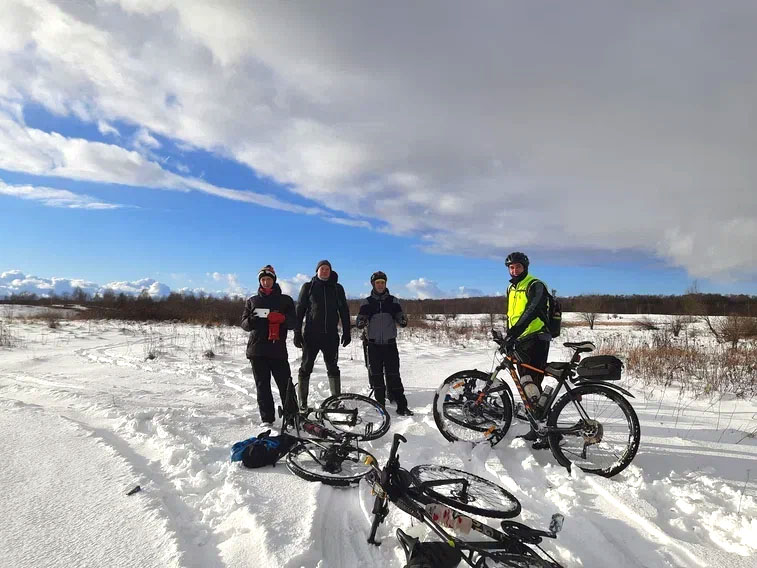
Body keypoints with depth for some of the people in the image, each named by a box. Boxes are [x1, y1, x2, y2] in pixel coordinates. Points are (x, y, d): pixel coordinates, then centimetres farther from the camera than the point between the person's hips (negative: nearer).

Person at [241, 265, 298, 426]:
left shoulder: (285, 300, 8)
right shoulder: (252, 301, 14)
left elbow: (293, 323, 4)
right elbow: (244, 324, 11)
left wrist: (282, 318, -17)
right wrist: (252, 320, -12)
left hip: (278, 349, -2)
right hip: (257, 350, 2)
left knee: (285, 384, -3)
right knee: (262, 385, 5)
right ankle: (267, 419, 13)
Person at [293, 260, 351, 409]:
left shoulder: (337, 288, 9)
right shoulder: (308, 287, 4)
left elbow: (344, 311, 11)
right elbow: (299, 310, 1)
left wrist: (346, 332, 6)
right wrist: (297, 332, -6)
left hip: (331, 335, 2)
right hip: (311, 335, -2)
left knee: (333, 368, 8)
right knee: (306, 368, 2)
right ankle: (302, 403, 9)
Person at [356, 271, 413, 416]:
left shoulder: (393, 301, 8)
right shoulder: (367, 302, 6)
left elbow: (399, 316, 2)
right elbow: (359, 321, 0)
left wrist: (402, 320, -22)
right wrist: (361, 322, -24)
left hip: (390, 343, 0)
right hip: (373, 344, 0)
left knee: (394, 375, -2)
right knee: (376, 376, 3)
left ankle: (401, 406, 2)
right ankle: (380, 405, 13)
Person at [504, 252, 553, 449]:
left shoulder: (535, 285, -11)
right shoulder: (511, 289, 16)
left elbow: (532, 312, -27)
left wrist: (513, 333, -37)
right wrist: (509, 336, 20)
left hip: (536, 341, -9)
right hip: (520, 342, 9)